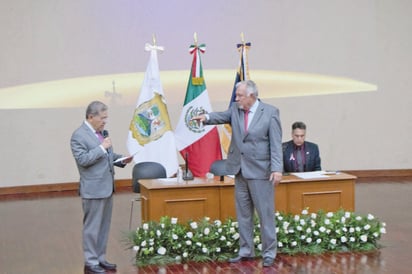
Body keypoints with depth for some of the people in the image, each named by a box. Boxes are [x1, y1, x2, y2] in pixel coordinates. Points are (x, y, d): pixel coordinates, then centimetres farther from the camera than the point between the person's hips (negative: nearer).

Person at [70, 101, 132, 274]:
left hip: (107, 187, 8)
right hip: (93, 189, -8)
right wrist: (102, 148, -22)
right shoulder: (79, 135, -12)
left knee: (104, 226, 14)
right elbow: (82, 159, -20)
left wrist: (122, 160, 4)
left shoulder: (102, 132, 12)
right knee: (92, 227, 0)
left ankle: (100, 258, 24)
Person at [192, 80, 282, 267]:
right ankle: (246, 251, 23)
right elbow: (222, 116, -11)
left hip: (260, 171, -5)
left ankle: (269, 253, 12)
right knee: (243, 214, 13)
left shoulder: (270, 112, -7)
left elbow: (276, 143, -11)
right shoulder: (236, 109, 7)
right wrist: (207, 117, -33)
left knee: (265, 214, 1)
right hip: (240, 170, 5)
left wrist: (276, 169, -18)